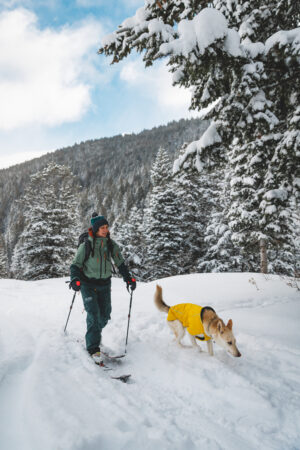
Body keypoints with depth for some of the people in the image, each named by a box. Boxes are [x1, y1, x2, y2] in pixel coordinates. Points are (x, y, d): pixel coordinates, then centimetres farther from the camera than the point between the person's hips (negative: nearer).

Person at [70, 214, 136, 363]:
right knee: (93, 314, -13)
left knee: (105, 315, 5)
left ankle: (92, 335, 32)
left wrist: (128, 278, -4)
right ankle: (93, 348, -2)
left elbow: (120, 263, 6)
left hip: (105, 284, 4)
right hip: (88, 285, -4)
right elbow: (75, 265, -8)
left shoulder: (111, 244, -1)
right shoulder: (86, 245, -11)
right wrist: (75, 279, -26)